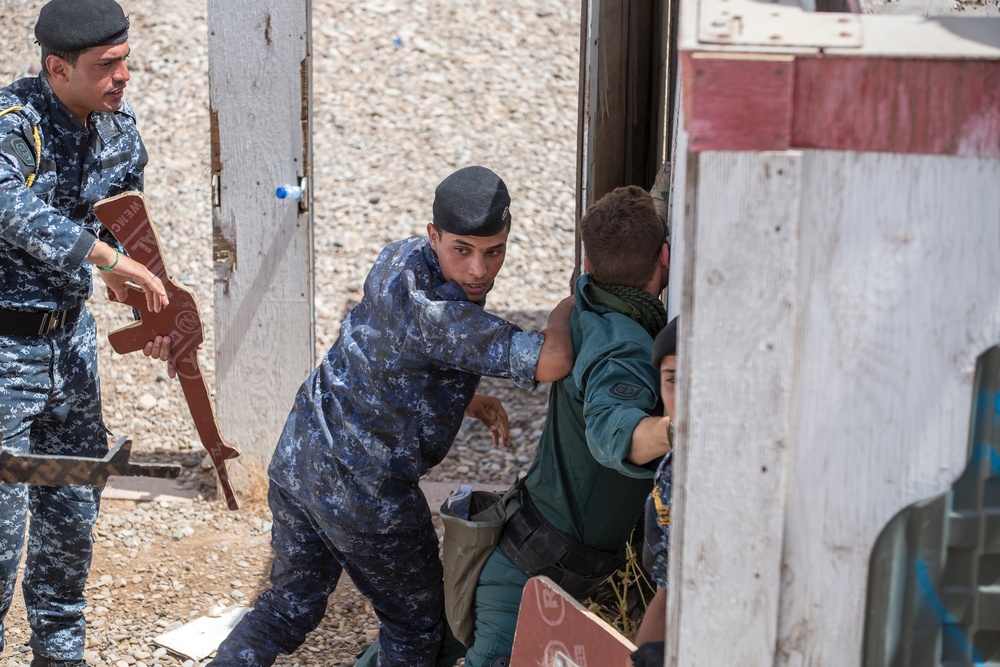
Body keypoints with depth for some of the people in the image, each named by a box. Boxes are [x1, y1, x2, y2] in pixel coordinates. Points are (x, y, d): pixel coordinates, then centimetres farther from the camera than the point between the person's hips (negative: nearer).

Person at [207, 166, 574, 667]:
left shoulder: (401, 259, -1)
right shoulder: (431, 310, -30)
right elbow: (548, 363, -36)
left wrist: (465, 399, 7)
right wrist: (576, 298, -17)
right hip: (366, 495, -8)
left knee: (290, 605, 24)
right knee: (416, 625, 18)